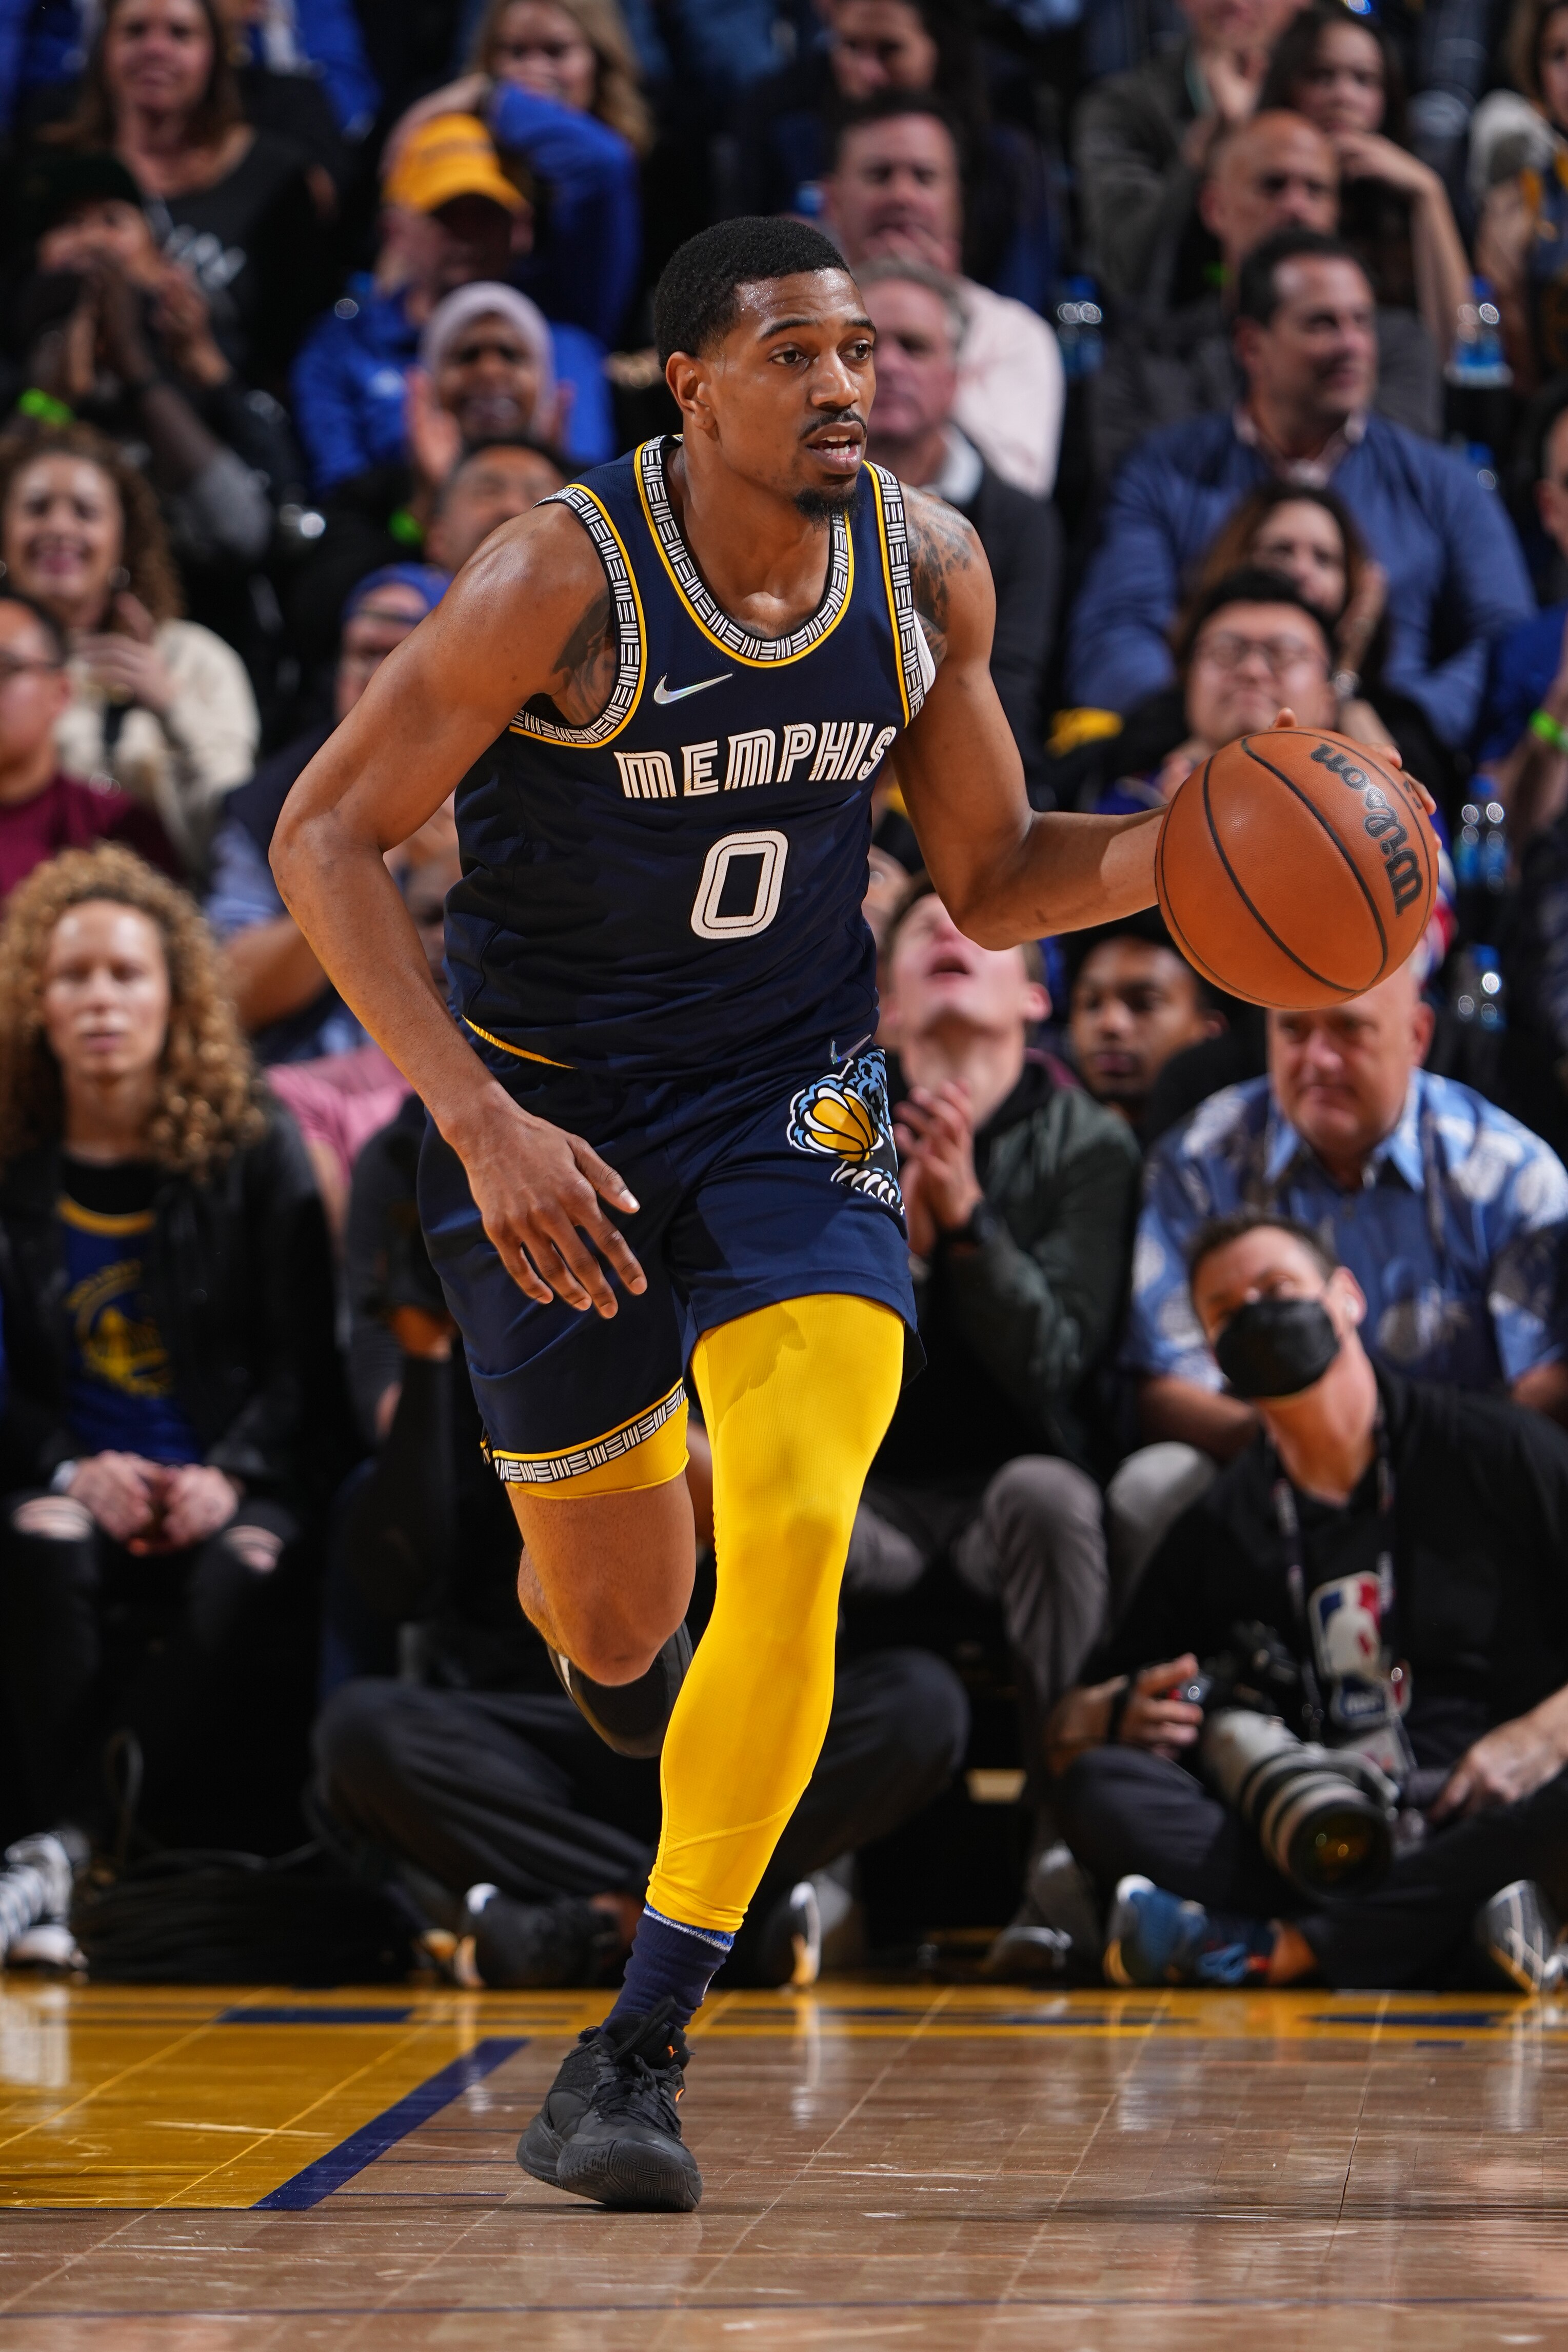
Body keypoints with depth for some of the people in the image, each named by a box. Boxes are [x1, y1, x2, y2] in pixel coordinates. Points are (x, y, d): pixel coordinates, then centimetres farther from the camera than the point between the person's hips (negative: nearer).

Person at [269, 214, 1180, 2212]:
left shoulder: (927, 567, -6)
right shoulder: (560, 582, -20)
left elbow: (990, 884, 5)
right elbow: (323, 839, -17)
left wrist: (1171, 855, -17)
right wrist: (480, 1121, -26)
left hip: (790, 1105, 2)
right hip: (546, 1113, -2)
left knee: (796, 1537, -22)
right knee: (615, 1624, 10)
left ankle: (639, 2050, -15)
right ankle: (630, 1550, 53)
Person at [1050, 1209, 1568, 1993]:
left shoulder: (1495, 1451, 8)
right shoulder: (1219, 1529, 19)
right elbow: (1069, 1731, 21)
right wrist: (1116, 1716, -3)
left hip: (1475, 1823, -2)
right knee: (1100, 1791, -22)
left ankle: (1283, 1948, -33)